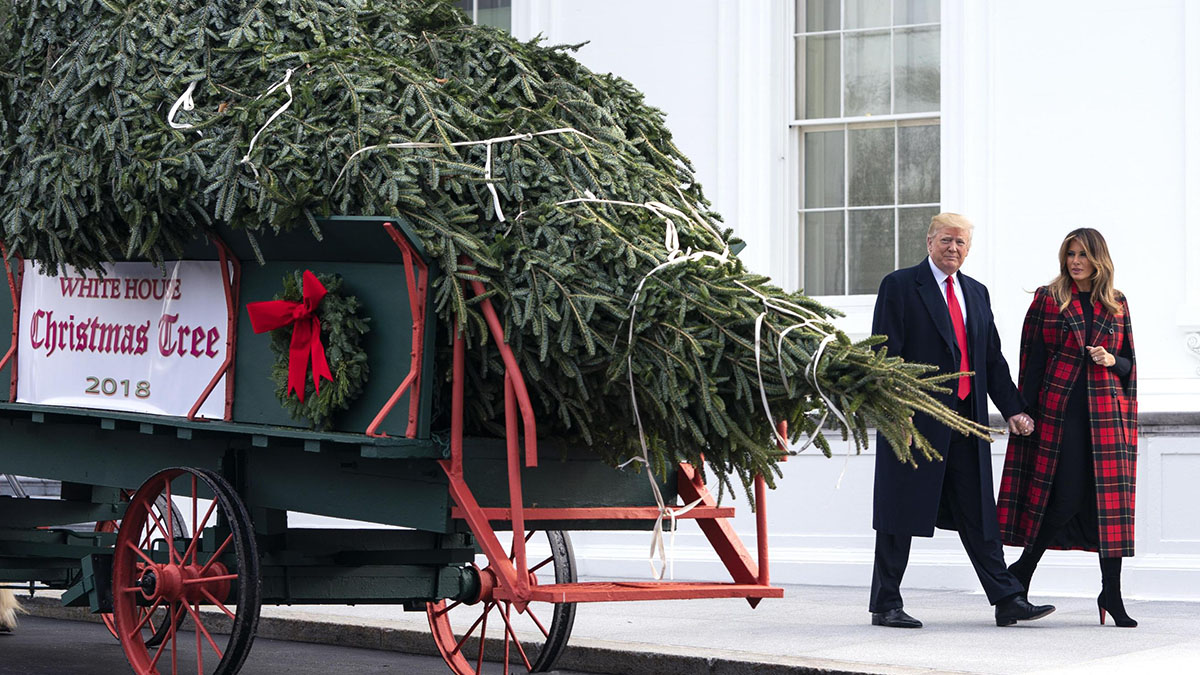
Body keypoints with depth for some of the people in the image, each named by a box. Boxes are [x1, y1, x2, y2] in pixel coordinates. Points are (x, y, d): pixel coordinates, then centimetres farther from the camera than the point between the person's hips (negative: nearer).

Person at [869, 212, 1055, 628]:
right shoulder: (899, 286, -2)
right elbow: (885, 354, -7)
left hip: (966, 418, 6)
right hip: (916, 418, -6)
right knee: (901, 514, 0)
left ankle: (1007, 600, 8)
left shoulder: (976, 293, 17)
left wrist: (1012, 409, 8)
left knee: (978, 512, 7)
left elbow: (993, 359, 18)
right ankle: (886, 605, 7)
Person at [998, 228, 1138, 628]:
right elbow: (1032, 361, 2)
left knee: (1109, 497, -1)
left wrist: (1111, 360, -5)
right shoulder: (1047, 300, 5)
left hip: (1107, 413, 3)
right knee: (1067, 495, -9)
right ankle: (1022, 571, 10)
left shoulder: (1116, 305, 13)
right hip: (1059, 410, -3)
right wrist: (1027, 414, -4)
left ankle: (1111, 592, 4)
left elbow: (1130, 363, 18)